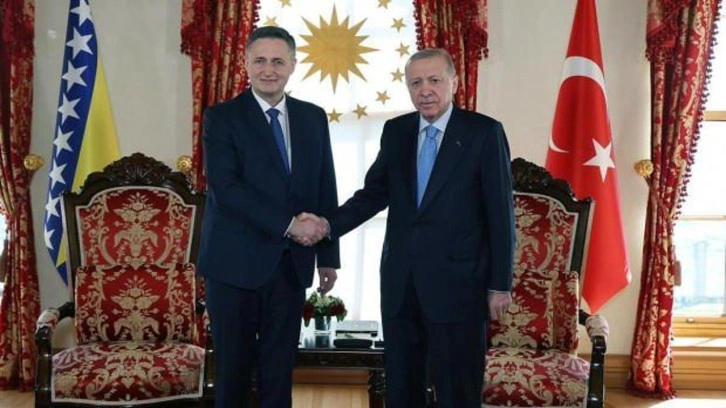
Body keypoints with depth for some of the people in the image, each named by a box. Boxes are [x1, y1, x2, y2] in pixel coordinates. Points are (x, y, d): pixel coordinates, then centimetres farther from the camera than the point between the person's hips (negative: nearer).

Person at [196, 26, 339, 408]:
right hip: (235, 262, -3)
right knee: (233, 366, 7)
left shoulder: (313, 117, 9)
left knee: (280, 366, 11)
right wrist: (288, 225, -19)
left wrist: (328, 255, 7)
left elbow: (325, 190, 11)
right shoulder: (221, 116, -4)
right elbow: (225, 188, -15)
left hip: (291, 263, 4)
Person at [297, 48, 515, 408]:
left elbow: (500, 212, -7)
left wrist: (500, 284, -8)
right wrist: (330, 224, -7)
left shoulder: (484, 132, -6)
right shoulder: (395, 131, 7)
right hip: (400, 280, 5)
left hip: (457, 282, -4)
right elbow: (374, 193, 10)